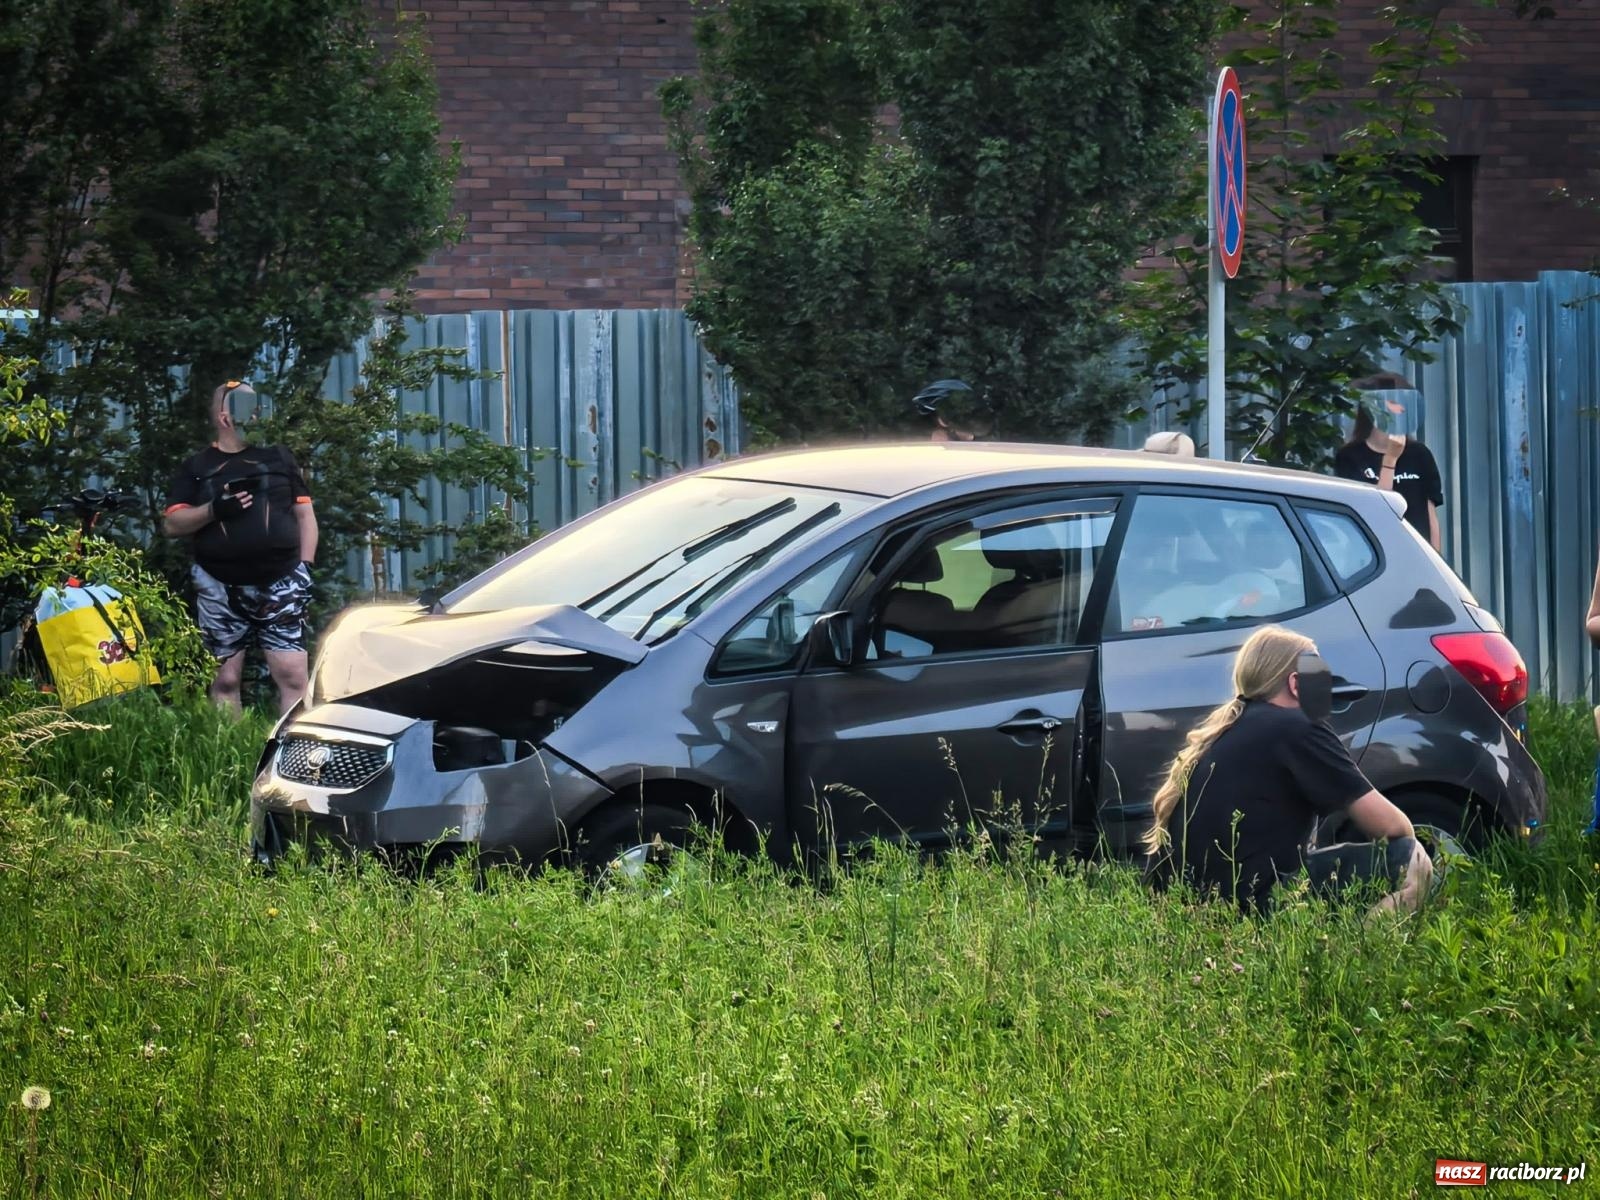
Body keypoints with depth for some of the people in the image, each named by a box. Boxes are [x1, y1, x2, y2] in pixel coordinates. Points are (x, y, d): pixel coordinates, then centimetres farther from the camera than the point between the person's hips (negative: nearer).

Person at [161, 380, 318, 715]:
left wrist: (305, 567, 4)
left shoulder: (277, 457, 16)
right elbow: (171, 524, 6)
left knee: (293, 676, -11)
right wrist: (213, 510, -11)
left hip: (280, 586, 0)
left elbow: (305, 514, 15)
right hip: (221, 591, 0)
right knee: (225, 680, 0)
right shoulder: (196, 468, 13)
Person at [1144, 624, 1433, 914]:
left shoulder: (1219, 731, 20)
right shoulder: (1297, 730, -4)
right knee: (1408, 860, -2)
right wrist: (1407, 834, 20)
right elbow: (1388, 824, -3)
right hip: (1249, 904, -9)